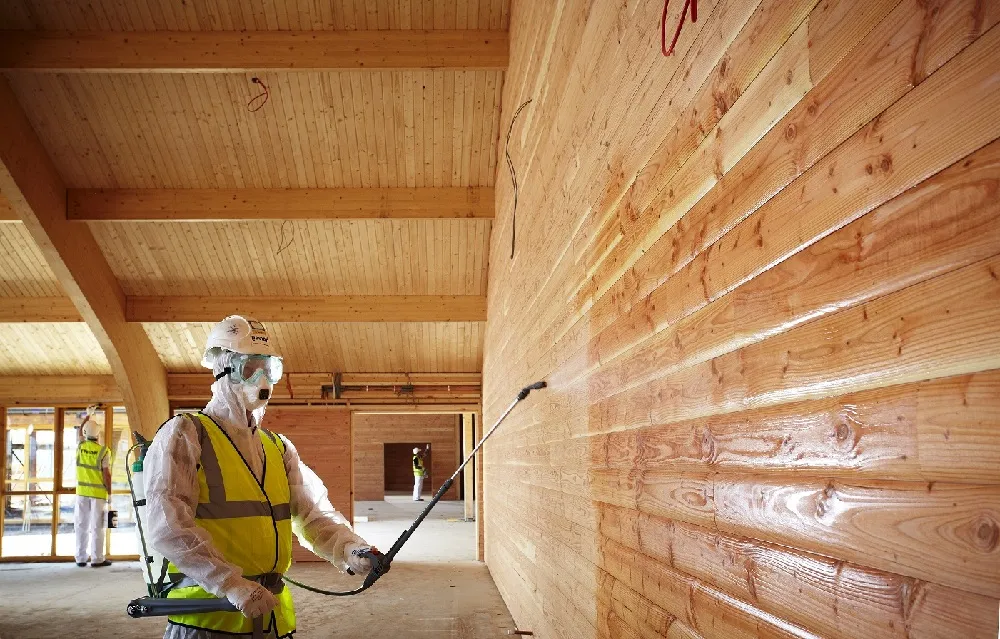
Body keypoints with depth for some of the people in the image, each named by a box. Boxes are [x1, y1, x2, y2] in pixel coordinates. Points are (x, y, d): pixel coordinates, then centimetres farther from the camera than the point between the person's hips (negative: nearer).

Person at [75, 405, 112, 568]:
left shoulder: (80, 446, 2)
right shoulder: (104, 451, -11)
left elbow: (80, 431, 24)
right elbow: (106, 475, -12)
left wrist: (89, 414, 34)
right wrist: (110, 493, -3)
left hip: (82, 492, 4)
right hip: (99, 493, -4)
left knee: (81, 525, 9)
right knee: (97, 527, -1)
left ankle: (81, 558, 12)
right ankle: (97, 559, -1)